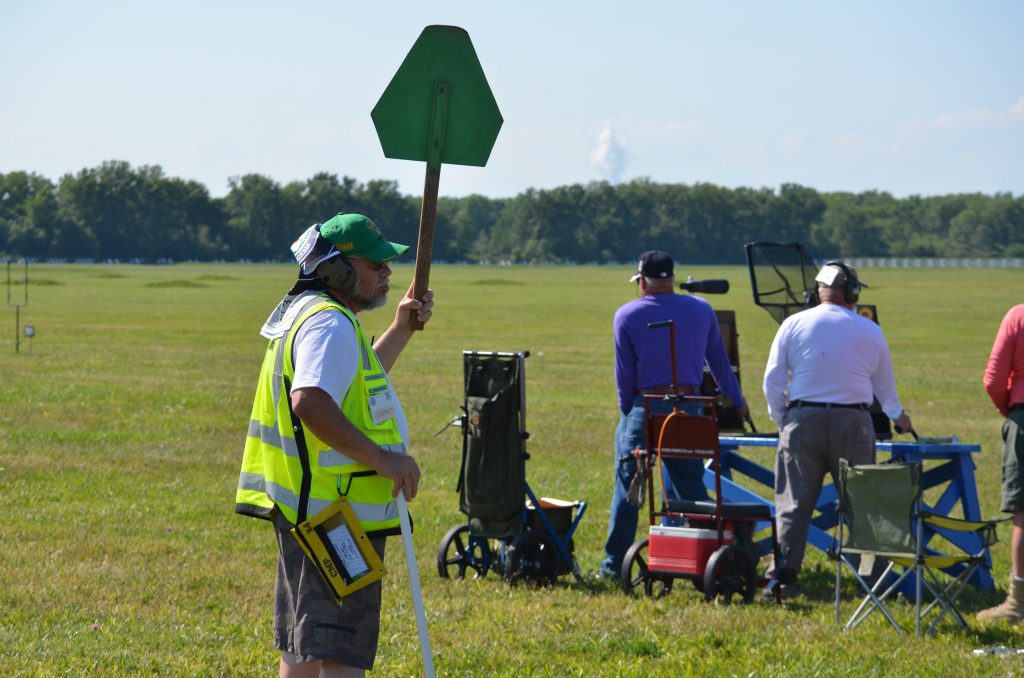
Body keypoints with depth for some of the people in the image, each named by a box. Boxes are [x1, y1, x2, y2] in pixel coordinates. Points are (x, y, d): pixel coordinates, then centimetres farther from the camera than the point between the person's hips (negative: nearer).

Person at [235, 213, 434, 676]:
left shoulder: (305, 312, 18)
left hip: (306, 511, 11)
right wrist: (379, 457, -28)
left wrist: (401, 330, 28)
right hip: (338, 515, -11)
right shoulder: (330, 324, -16)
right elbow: (310, 401, -32)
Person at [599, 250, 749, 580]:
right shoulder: (701, 310, 7)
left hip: (644, 407, -3)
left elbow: (624, 373, 0)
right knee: (691, 488, 9)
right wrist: (737, 401, 29)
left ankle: (614, 565, 5)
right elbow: (719, 361, 16)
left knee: (627, 488, 3)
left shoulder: (627, 315, -1)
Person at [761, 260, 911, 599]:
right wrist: (897, 415, 38)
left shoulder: (794, 325, 3)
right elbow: (885, 384, 18)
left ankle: (783, 576, -7)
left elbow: (772, 380, 3)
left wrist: (780, 419, 18)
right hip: (853, 422, 0)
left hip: (803, 419, 0)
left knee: (793, 503, 1)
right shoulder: (869, 331, 5)